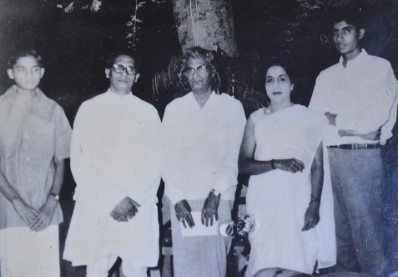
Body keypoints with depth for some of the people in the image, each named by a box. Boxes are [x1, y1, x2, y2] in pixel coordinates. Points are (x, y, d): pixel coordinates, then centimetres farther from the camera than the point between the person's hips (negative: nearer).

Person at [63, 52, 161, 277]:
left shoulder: (148, 112, 10)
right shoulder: (89, 109, 8)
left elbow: (155, 163, 7)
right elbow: (79, 161, 2)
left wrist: (134, 200, -6)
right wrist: (112, 200, -6)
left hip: (138, 209, 1)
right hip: (96, 209, 0)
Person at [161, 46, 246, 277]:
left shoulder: (232, 107, 6)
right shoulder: (174, 109, 10)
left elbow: (232, 157, -1)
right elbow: (168, 158, 5)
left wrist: (214, 196, -10)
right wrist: (177, 199, -6)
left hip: (218, 199, -1)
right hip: (183, 199, 1)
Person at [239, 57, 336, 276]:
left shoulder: (309, 118, 5)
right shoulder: (256, 120, 10)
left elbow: (317, 166, 2)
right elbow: (243, 165, 3)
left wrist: (314, 204, -8)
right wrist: (276, 164, -13)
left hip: (297, 204, -1)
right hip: (264, 205, 1)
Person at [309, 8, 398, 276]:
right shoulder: (326, 76, 16)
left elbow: (374, 119, -9)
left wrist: (332, 118, -1)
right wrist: (354, 127, -6)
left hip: (362, 157, -4)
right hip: (329, 158, 5)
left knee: (366, 231, -2)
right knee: (340, 231, 10)